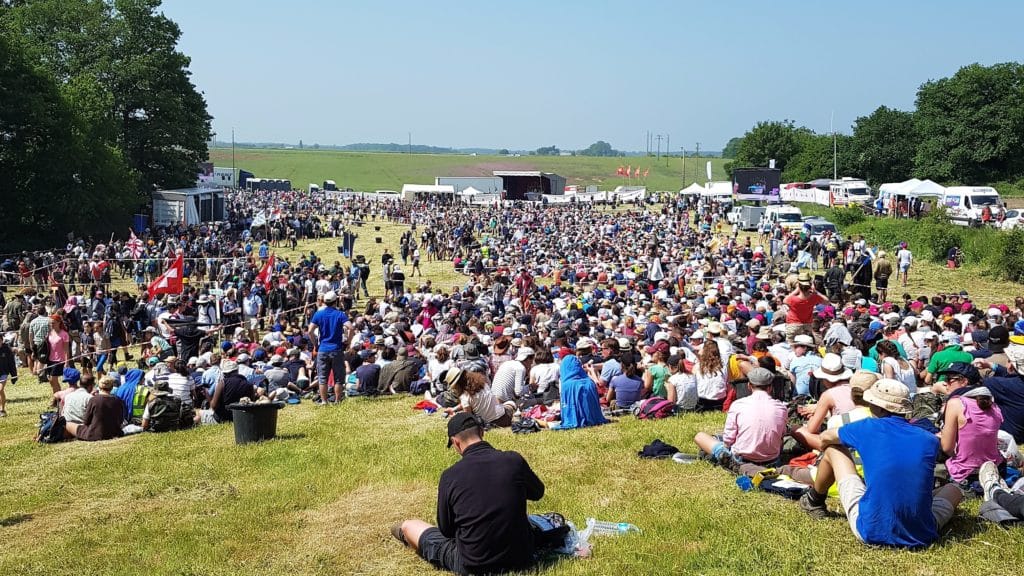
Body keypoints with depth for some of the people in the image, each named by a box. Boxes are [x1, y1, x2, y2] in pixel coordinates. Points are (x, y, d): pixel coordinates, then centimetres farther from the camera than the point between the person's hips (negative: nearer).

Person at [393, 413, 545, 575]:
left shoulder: (449, 476, -14)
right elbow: (538, 493, 11)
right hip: (522, 560, 2)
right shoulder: (515, 460, -10)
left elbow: (446, 530, 0)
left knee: (409, 525, 20)